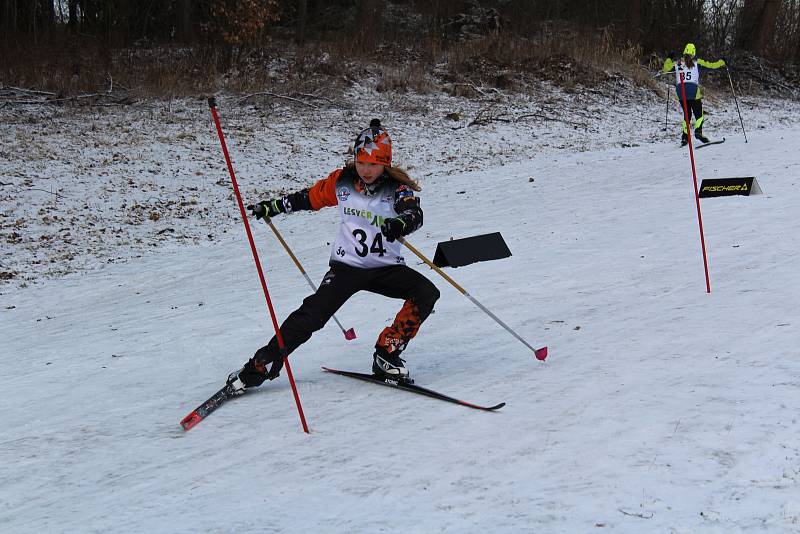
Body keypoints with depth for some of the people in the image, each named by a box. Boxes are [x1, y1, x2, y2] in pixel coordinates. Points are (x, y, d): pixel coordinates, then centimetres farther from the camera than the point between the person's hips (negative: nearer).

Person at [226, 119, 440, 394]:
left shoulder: (398, 186, -9)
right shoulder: (342, 181, -2)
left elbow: (415, 213, -29)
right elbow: (309, 198, 16)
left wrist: (401, 222, -52)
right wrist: (271, 207, 20)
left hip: (387, 268, 1)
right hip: (346, 266, 0)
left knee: (427, 293, -22)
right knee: (313, 314, -18)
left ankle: (386, 354, -11)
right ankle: (262, 364, -8)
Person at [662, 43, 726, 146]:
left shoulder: (677, 63, 10)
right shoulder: (697, 62, 4)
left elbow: (665, 69, 19)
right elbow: (711, 65, 6)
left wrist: (669, 59, 31)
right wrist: (721, 62, 22)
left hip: (680, 92, 3)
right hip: (694, 92, -3)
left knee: (686, 114, 15)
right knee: (699, 114, 2)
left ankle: (685, 136, 6)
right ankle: (698, 131, -23)